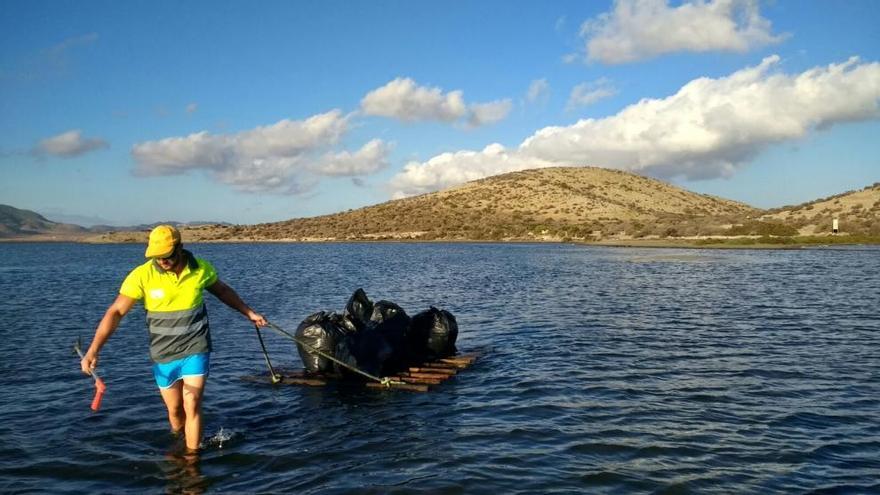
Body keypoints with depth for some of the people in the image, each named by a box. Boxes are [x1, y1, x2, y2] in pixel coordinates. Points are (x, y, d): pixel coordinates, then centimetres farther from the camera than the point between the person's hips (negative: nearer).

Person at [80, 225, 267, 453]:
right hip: (163, 355, 0)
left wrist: (249, 313, 16)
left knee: (192, 405, -7)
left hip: (195, 349, 0)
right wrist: (93, 350, -25)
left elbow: (222, 291, 13)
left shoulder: (201, 269, -8)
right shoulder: (142, 275, -15)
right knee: (174, 410, 12)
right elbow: (116, 312, -17)